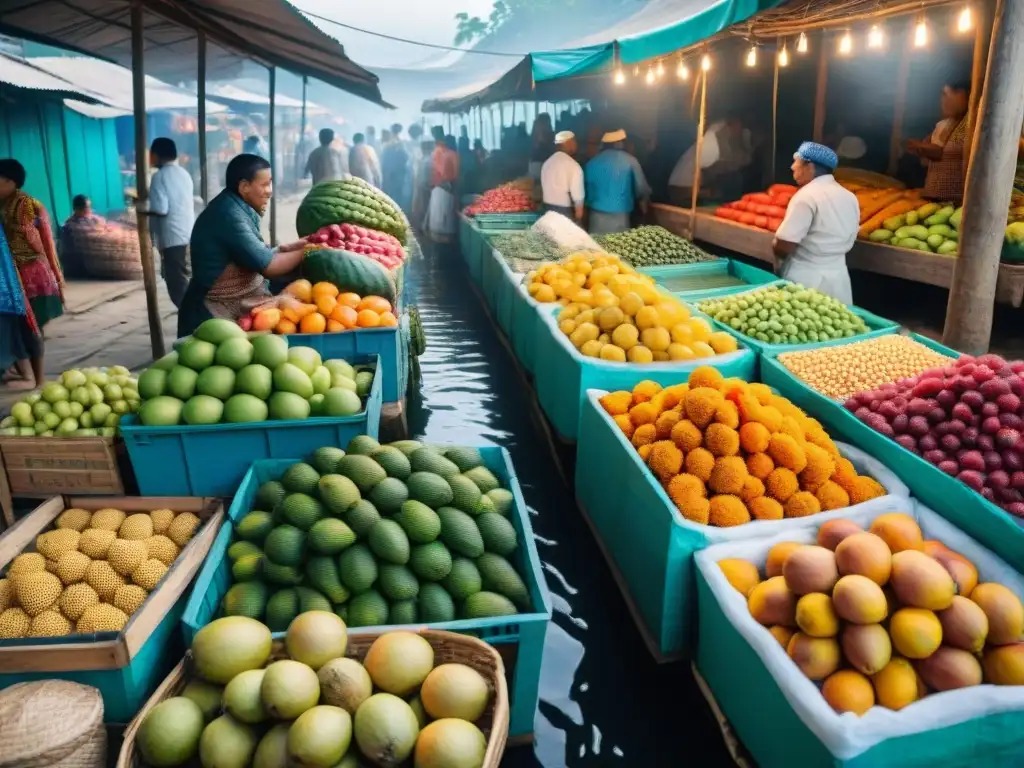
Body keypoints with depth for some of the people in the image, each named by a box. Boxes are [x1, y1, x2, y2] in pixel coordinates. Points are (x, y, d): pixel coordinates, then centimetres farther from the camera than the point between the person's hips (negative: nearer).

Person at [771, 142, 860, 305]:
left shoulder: (806, 196, -15)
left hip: (806, 279, -7)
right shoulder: (850, 197, 8)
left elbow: (783, 246, -20)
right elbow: (848, 242, 16)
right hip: (838, 277, 7)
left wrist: (774, 244, 1)